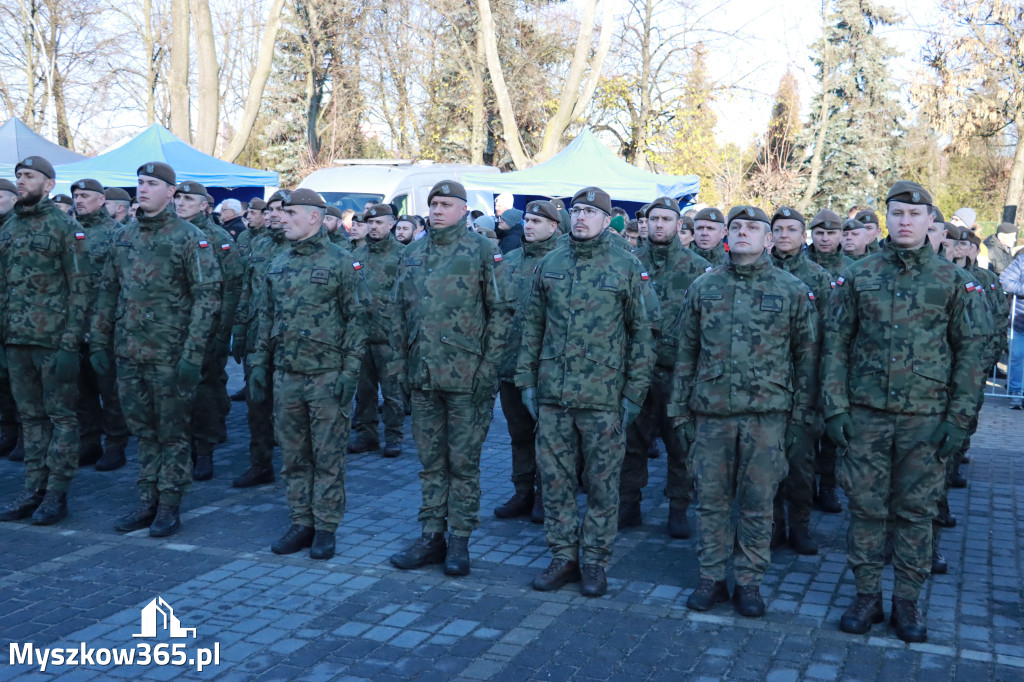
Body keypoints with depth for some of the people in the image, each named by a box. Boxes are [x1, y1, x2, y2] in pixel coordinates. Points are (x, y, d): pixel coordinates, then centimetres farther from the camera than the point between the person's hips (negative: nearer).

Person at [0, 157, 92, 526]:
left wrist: (71, 339, -15)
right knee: (30, 416, 11)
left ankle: (57, 493, 7)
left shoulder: (66, 227, -5)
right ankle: (34, 489, 18)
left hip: (54, 339, -6)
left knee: (61, 415, 1)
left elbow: (81, 286, -9)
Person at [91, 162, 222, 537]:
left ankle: (169, 506, 13)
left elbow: (207, 297, -12)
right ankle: (147, 502, 23)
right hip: (129, 353, 6)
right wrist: (99, 342, 12)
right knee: (143, 431, 13)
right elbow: (108, 292, 17)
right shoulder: (124, 236, 11)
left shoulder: (190, 238, -8)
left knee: (173, 433, 4)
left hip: (170, 356, -6)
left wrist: (193, 354, -18)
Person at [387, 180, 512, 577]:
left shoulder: (482, 251, -4)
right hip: (423, 376, 5)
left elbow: (500, 311, -5)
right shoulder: (413, 254, 11)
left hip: (466, 376, -5)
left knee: (463, 462, 3)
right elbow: (398, 312, 16)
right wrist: (400, 362, 10)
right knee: (430, 461, 11)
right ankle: (432, 536, 21)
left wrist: (489, 366, -11)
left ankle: (459, 540, 13)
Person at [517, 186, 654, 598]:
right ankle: (564, 557, 21)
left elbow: (641, 333, 0)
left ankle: (594, 561, 18)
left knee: (602, 482, 5)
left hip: (603, 396, -3)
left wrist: (634, 393, -4)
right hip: (552, 394, 4)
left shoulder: (627, 267, -1)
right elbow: (532, 325, 13)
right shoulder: (549, 265, 9)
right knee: (555, 479, 8)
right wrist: (526, 380, 8)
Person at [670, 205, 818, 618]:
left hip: (767, 415, -1)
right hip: (711, 413, 2)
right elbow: (686, 352, 10)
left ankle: (749, 582, 19)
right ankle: (711, 579, 20)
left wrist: (801, 416, -1)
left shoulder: (792, 290, 2)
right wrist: (681, 410, 7)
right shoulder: (704, 287, 7)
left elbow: (807, 355, 3)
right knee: (711, 500, 7)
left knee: (758, 503, 6)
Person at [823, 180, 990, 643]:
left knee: (916, 512, 7)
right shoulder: (858, 277, 3)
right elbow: (835, 343, 4)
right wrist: (835, 407, -3)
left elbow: (971, 350, 2)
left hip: (927, 418, 0)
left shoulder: (953, 281, 2)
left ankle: (907, 601, 19)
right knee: (865, 508, 6)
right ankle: (866, 597, 19)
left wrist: (959, 418, -4)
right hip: (866, 414, 1)